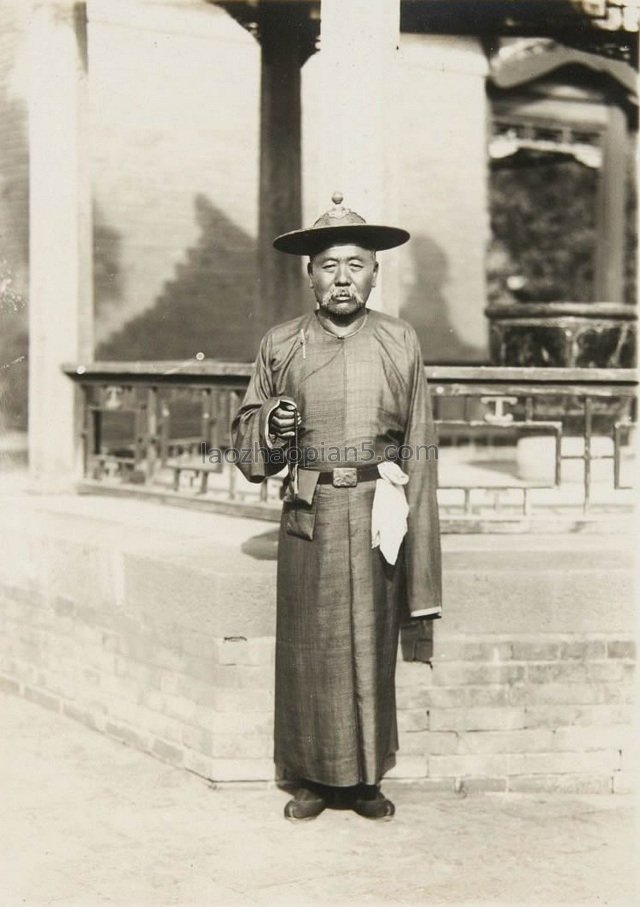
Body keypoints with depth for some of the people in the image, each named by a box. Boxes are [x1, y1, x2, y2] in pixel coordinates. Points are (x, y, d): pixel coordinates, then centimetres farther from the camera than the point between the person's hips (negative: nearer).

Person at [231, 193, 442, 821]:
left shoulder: (402, 344, 5)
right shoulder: (280, 345, 5)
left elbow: (419, 447, 5)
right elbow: (245, 437, 11)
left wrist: (414, 540, 0)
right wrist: (272, 427, -12)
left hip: (376, 516, 0)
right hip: (308, 516, 0)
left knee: (371, 646, 6)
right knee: (308, 647, 4)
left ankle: (365, 778, 20)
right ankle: (312, 777, 18)